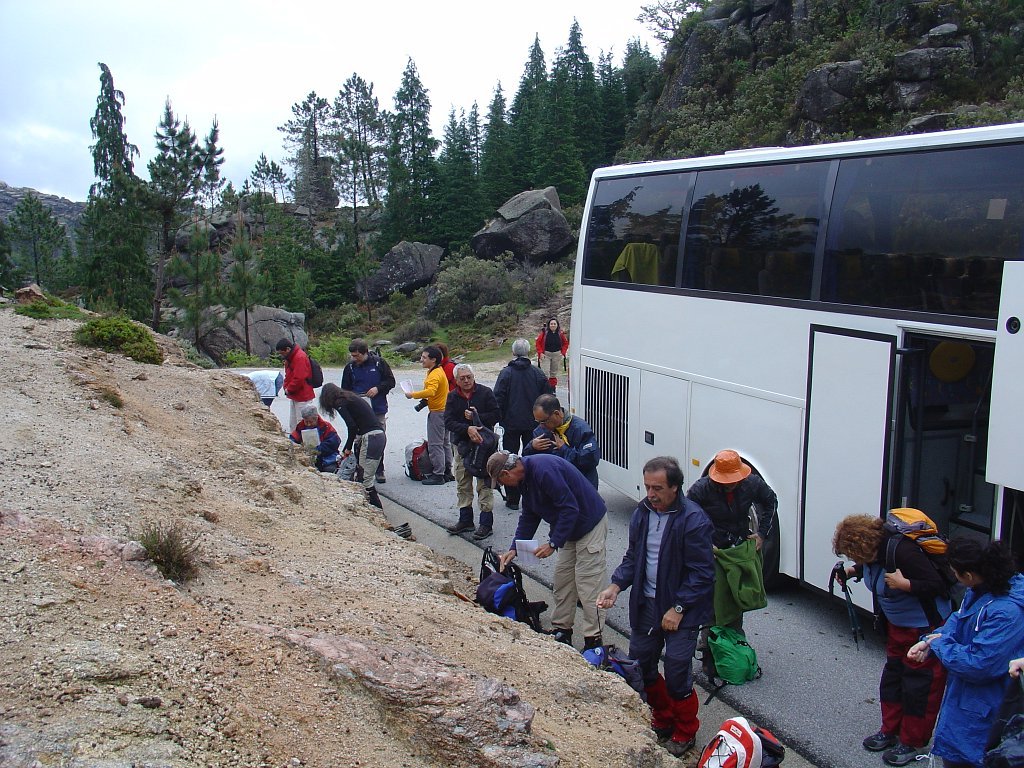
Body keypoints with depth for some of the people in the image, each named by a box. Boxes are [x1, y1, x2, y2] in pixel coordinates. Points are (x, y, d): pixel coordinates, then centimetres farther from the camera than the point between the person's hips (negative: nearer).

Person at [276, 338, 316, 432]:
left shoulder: (300, 358, -21)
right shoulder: (290, 357, 11)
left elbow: (299, 379, -25)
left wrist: (288, 390, -13)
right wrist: (286, 388, 3)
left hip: (302, 397, -10)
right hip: (293, 397, 10)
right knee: (292, 424, 16)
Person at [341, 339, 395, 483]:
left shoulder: (379, 363, -3)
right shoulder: (350, 367, 2)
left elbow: (391, 381, 3)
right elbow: (345, 390, 11)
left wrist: (378, 388, -13)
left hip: (378, 411, -1)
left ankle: (379, 471, 16)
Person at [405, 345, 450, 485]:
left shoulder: (435, 374, -19)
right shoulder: (438, 371, 14)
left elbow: (430, 391, -34)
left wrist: (413, 395, -24)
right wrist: (423, 399, 10)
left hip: (437, 413, -11)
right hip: (444, 410, 11)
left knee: (435, 445, -6)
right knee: (444, 443, 15)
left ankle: (438, 475, -3)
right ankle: (447, 472, 21)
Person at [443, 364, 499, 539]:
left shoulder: (485, 392, -4)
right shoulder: (452, 397, 3)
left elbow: (495, 415, -7)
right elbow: (448, 421, -8)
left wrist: (476, 417, -16)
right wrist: (467, 428, -22)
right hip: (462, 444, 4)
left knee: (484, 484, -4)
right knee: (463, 484, 11)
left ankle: (486, 523, 0)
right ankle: (465, 520, 23)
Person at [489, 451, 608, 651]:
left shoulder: (544, 470, -28)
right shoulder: (526, 475, 4)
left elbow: (570, 508, -28)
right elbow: (528, 516, 14)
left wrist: (553, 543, -23)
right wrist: (514, 548, 8)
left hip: (590, 525, -10)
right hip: (570, 529, 10)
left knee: (587, 585, -8)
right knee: (562, 579, 12)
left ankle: (593, 640, -1)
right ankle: (561, 630, 21)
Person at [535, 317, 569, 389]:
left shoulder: (560, 334, -1)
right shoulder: (544, 332, -8)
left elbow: (566, 343, 10)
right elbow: (538, 343, -2)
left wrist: (563, 353, -1)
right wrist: (540, 353, -10)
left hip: (556, 355, 3)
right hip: (546, 355, -3)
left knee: (554, 373, 12)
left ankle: (552, 388, 24)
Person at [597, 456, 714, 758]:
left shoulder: (693, 520, -19)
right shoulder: (642, 512, 2)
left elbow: (702, 573, -17)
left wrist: (677, 609, -18)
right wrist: (615, 587, -2)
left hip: (681, 610, -6)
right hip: (646, 603, 7)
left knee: (676, 673, -2)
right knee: (639, 663, 13)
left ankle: (685, 733, 22)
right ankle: (662, 719, 37)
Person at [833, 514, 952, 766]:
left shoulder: (902, 551, -31)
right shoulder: (873, 552, -6)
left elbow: (936, 584, -28)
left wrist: (905, 584, -35)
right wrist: (853, 571, 1)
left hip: (927, 627, -9)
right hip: (897, 626, 9)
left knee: (919, 684, 2)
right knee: (892, 676, 16)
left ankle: (913, 743, 14)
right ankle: (890, 731, 31)